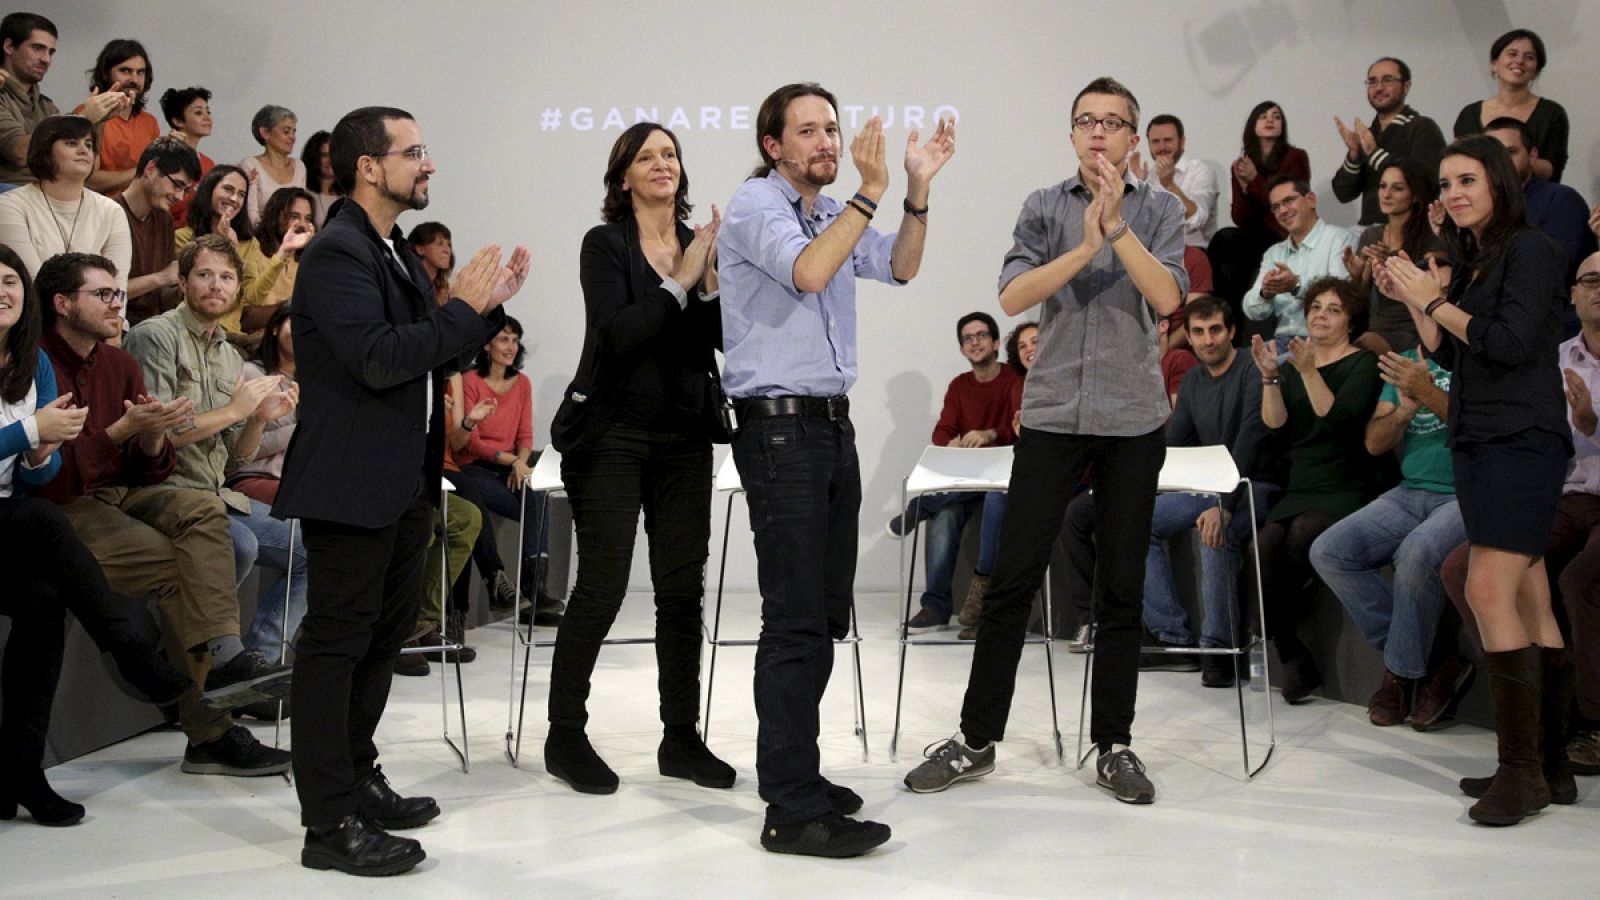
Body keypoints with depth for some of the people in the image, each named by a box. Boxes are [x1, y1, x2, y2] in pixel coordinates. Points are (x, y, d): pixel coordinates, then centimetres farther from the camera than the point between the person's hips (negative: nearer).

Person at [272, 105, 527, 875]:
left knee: (384, 633, 17)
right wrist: (464, 308, -18)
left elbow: (430, 353, 18)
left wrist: (489, 304, 5)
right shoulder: (337, 253, -15)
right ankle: (331, 823, 0)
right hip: (352, 485, -10)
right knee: (337, 642, -5)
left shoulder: (395, 253, 16)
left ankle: (358, 782, 31)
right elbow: (379, 359, -26)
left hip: (403, 482, 10)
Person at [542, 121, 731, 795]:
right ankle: (565, 735, 9)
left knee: (682, 590, 6)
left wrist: (712, 281, -13)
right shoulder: (606, 244, -3)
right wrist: (679, 283, -15)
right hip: (615, 435, -5)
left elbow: (723, 339, 3)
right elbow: (615, 333, -16)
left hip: (684, 437, 5)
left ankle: (681, 738, 15)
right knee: (601, 589, -4)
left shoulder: (700, 245, 11)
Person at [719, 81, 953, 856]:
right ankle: (793, 811, -7)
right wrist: (869, 193, -27)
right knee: (797, 620, -10)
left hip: (831, 425, 9)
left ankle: (793, 772, 20)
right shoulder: (757, 205, -9)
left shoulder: (830, 212, 17)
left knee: (826, 613, 11)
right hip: (779, 431, -9)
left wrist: (918, 190, 1)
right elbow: (808, 272, -25)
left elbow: (899, 268, 13)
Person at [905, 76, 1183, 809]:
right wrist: (1083, 248, -20)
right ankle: (977, 738, 9)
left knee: (1121, 587, 6)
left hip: (1133, 419, 0)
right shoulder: (1044, 207, 5)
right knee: (1012, 577, -1)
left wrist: (1117, 228, -19)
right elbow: (1013, 296, -9)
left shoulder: (1158, 209, 5)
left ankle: (1114, 743, 16)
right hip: (1052, 413, 0)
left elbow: (1166, 297, -10)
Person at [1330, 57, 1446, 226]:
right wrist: (1353, 154, -7)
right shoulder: (1366, 135, 15)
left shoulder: (1423, 128, -1)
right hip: (1370, 229, 5)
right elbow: (1343, 194, 9)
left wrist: (1376, 153, -16)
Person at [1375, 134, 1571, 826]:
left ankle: (1520, 769, -14)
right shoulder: (1472, 260, 18)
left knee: (1489, 591, -18)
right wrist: (1414, 301, 8)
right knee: (1528, 604, 7)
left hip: (1521, 441, -9)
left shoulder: (1530, 249, -7)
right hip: (1477, 442, 9)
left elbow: (1512, 342, -17)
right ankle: (1549, 764, 10)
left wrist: (1434, 301, -10)